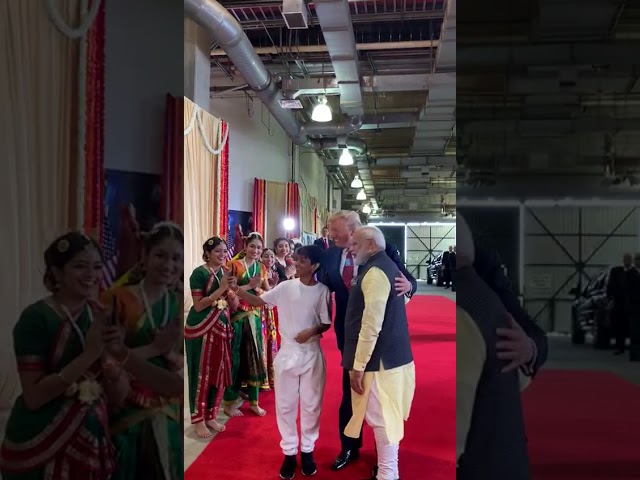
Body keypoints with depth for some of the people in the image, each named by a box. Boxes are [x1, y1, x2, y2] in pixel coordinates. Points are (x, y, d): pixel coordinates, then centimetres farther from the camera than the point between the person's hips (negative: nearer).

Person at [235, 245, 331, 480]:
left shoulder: (322, 291, -6)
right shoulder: (286, 287, -4)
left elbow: (326, 324, -2)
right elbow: (258, 301, -4)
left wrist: (311, 331, -21)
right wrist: (236, 289, -17)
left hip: (312, 354, -1)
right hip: (287, 353, 1)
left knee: (311, 404, 10)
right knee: (285, 404, 9)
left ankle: (307, 450, 29)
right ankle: (289, 452, 25)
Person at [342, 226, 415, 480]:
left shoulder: (375, 271, -19)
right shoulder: (386, 266, 14)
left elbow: (371, 325, -24)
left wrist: (358, 365, -20)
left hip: (380, 358, -10)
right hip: (391, 354, 10)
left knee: (381, 418, 0)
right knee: (386, 416, 18)